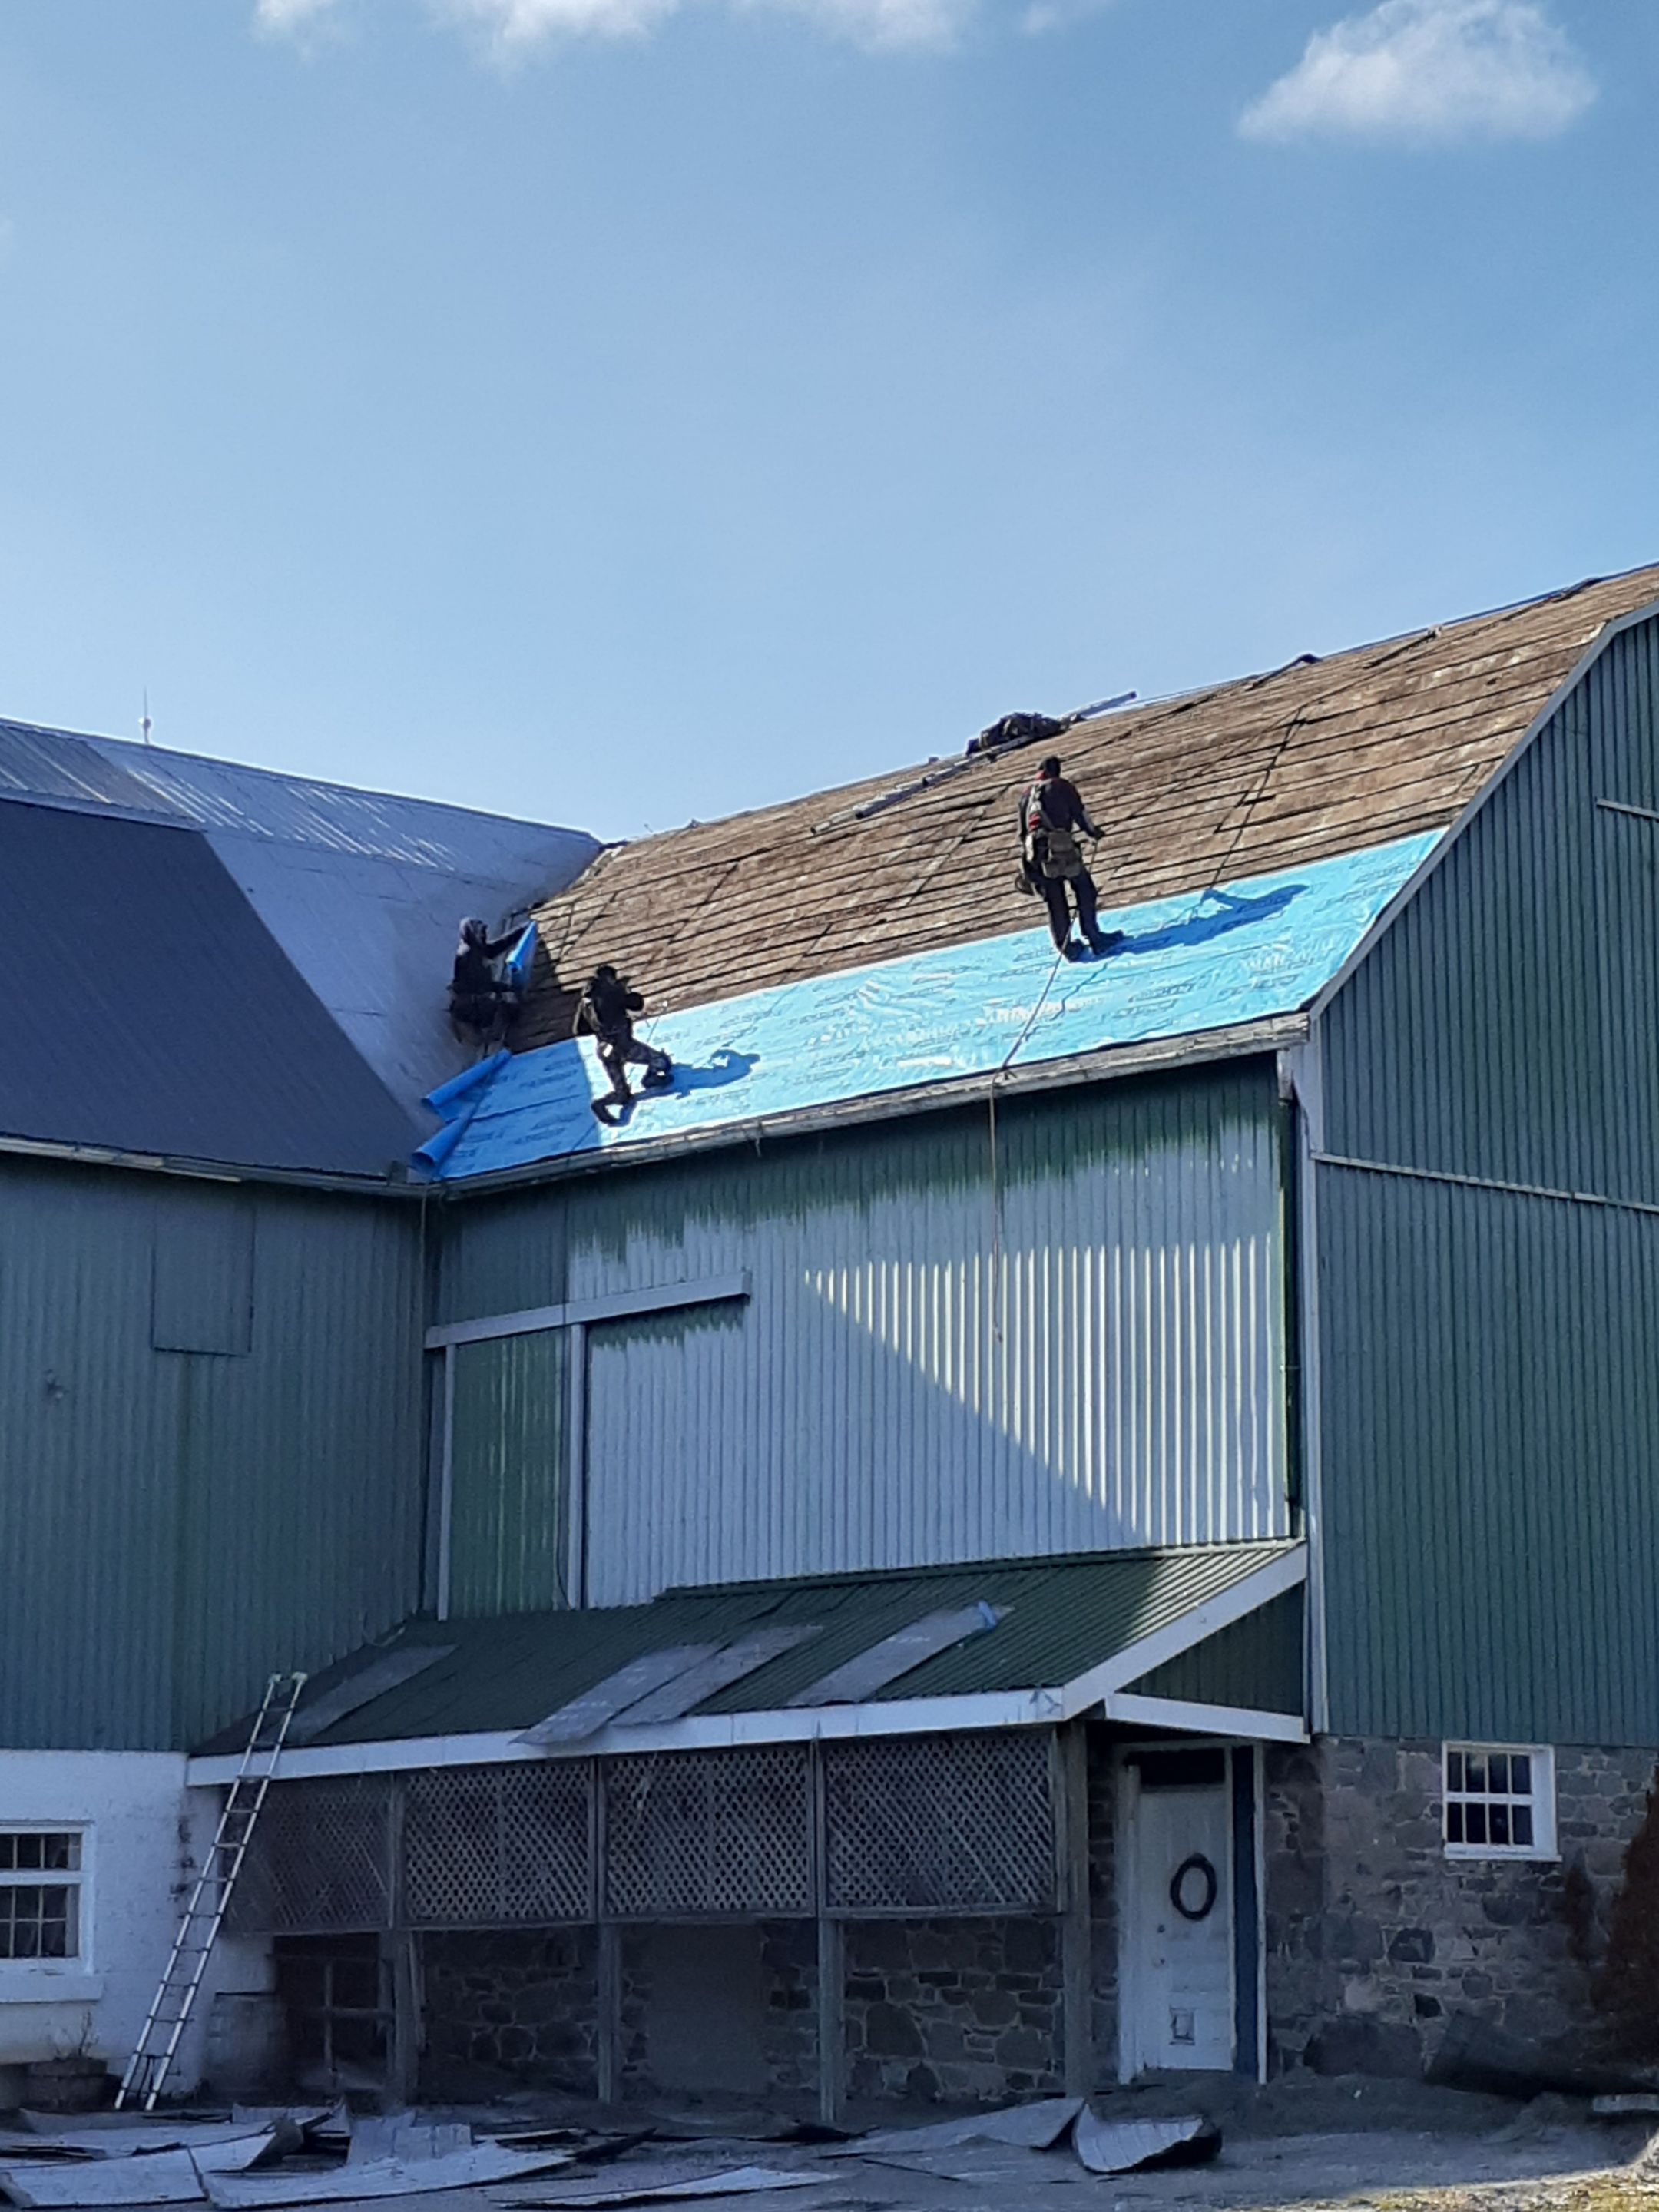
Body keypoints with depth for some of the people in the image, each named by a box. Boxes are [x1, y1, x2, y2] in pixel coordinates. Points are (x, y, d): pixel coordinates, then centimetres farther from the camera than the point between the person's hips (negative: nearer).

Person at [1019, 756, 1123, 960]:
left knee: (1054, 900, 9)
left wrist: (1026, 856, 25)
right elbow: (1079, 813, 3)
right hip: (1061, 847, -5)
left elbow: (1022, 831, 22)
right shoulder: (1062, 786, 8)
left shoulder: (1027, 796, 23)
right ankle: (1093, 937, -1)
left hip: (1035, 851, 5)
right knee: (1084, 889, 4)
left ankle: (1064, 946, 8)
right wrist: (1092, 831, 20)